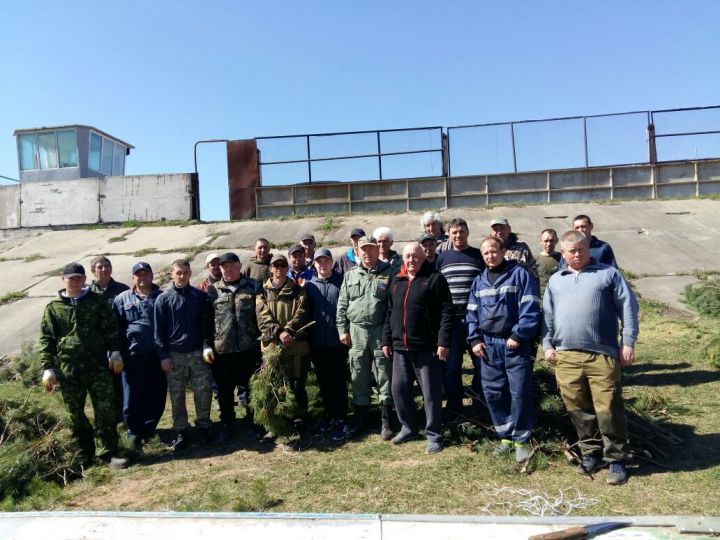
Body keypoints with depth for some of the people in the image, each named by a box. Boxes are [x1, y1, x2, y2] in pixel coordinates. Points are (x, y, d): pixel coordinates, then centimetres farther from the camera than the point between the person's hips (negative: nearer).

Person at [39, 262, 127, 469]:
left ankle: (110, 453, 7)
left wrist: (115, 352, -3)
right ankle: (85, 454, 26)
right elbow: (46, 339, 5)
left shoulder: (96, 301, 5)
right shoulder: (53, 307, 6)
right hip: (68, 368, 1)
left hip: (98, 364, -1)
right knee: (76, 413, 10)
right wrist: (48, 368, -1)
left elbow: (111, 328, 5)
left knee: (105, 409, -1)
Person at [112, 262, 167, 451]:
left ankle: (149, 428, 26)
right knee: (133, 397, 3)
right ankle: (135, 432, 18)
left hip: (157, 355, 1)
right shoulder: (122, 299, 6)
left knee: (157, 395, 8)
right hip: (133, 356, -1)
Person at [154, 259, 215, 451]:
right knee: (177, 396, 6)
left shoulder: (200, 296, 3)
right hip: (174, 355, 0)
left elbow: (207, 324, 5)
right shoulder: (163, 299, 1)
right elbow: (159, 330, 0)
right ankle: (181, 432, 18)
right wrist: (163, 356, -6)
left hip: (198, 353, 0)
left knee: (203, 392, 2)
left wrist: (207, 346, -8)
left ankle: (203, 427, 18)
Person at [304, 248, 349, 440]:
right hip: (317, 343, 4)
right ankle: (329, 413, 30)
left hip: (337, 341, -3)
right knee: (323, 381, 14)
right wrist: (307, 336, 5)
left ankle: (340, 420, 11)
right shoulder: (309, 285, 5)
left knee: (338, 381, 2)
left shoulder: (341, 282, -4)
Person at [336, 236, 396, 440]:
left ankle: (386, 421, 13)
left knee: (384, 375, 2)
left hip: (381, 331, -3)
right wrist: (342, 329, 3)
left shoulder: (388, 273, 0)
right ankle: (360, 419, 23)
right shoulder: (350, 275, 10)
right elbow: (342, 305, 10)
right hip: (356, 331, 3)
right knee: (358, 376, 10)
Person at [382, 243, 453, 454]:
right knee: (399, 388, 12)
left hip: (426, 347, -6)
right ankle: (408, 427, 30)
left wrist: (443, 341, -16)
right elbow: (389, 313, 19)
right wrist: (386, 340, 14)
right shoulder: (397, 282, 14)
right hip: (400, 347, 6)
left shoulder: (434, 278, -5)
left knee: (431, 392, 2)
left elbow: (446, 312, -10)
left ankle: (434, 435, 15)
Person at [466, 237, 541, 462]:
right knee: (493, 393, 8)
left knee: (520, 393, -2)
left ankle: (521, 439, 13)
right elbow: (472, 313, 15)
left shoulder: (520, 274, -3)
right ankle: (506, 436, 23)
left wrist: (518, 336, -15)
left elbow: (530, 309, -9)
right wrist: (474, 339, 4)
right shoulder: (479, 281, 14)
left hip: (515, 344, -5)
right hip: (488, 345, 5)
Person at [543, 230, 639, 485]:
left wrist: (628, 342, -3)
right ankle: (590, 453, 25)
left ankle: (616, 460, 12)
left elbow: (628, 308, 4)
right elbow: (547, 315, 18)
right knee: (578, 410, 10)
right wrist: (548, 345, 9)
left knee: (608, 409, -2)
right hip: (566, 356, 3)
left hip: (602, 354, -3)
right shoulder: (555, 280, 17)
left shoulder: (608, 274, 8)